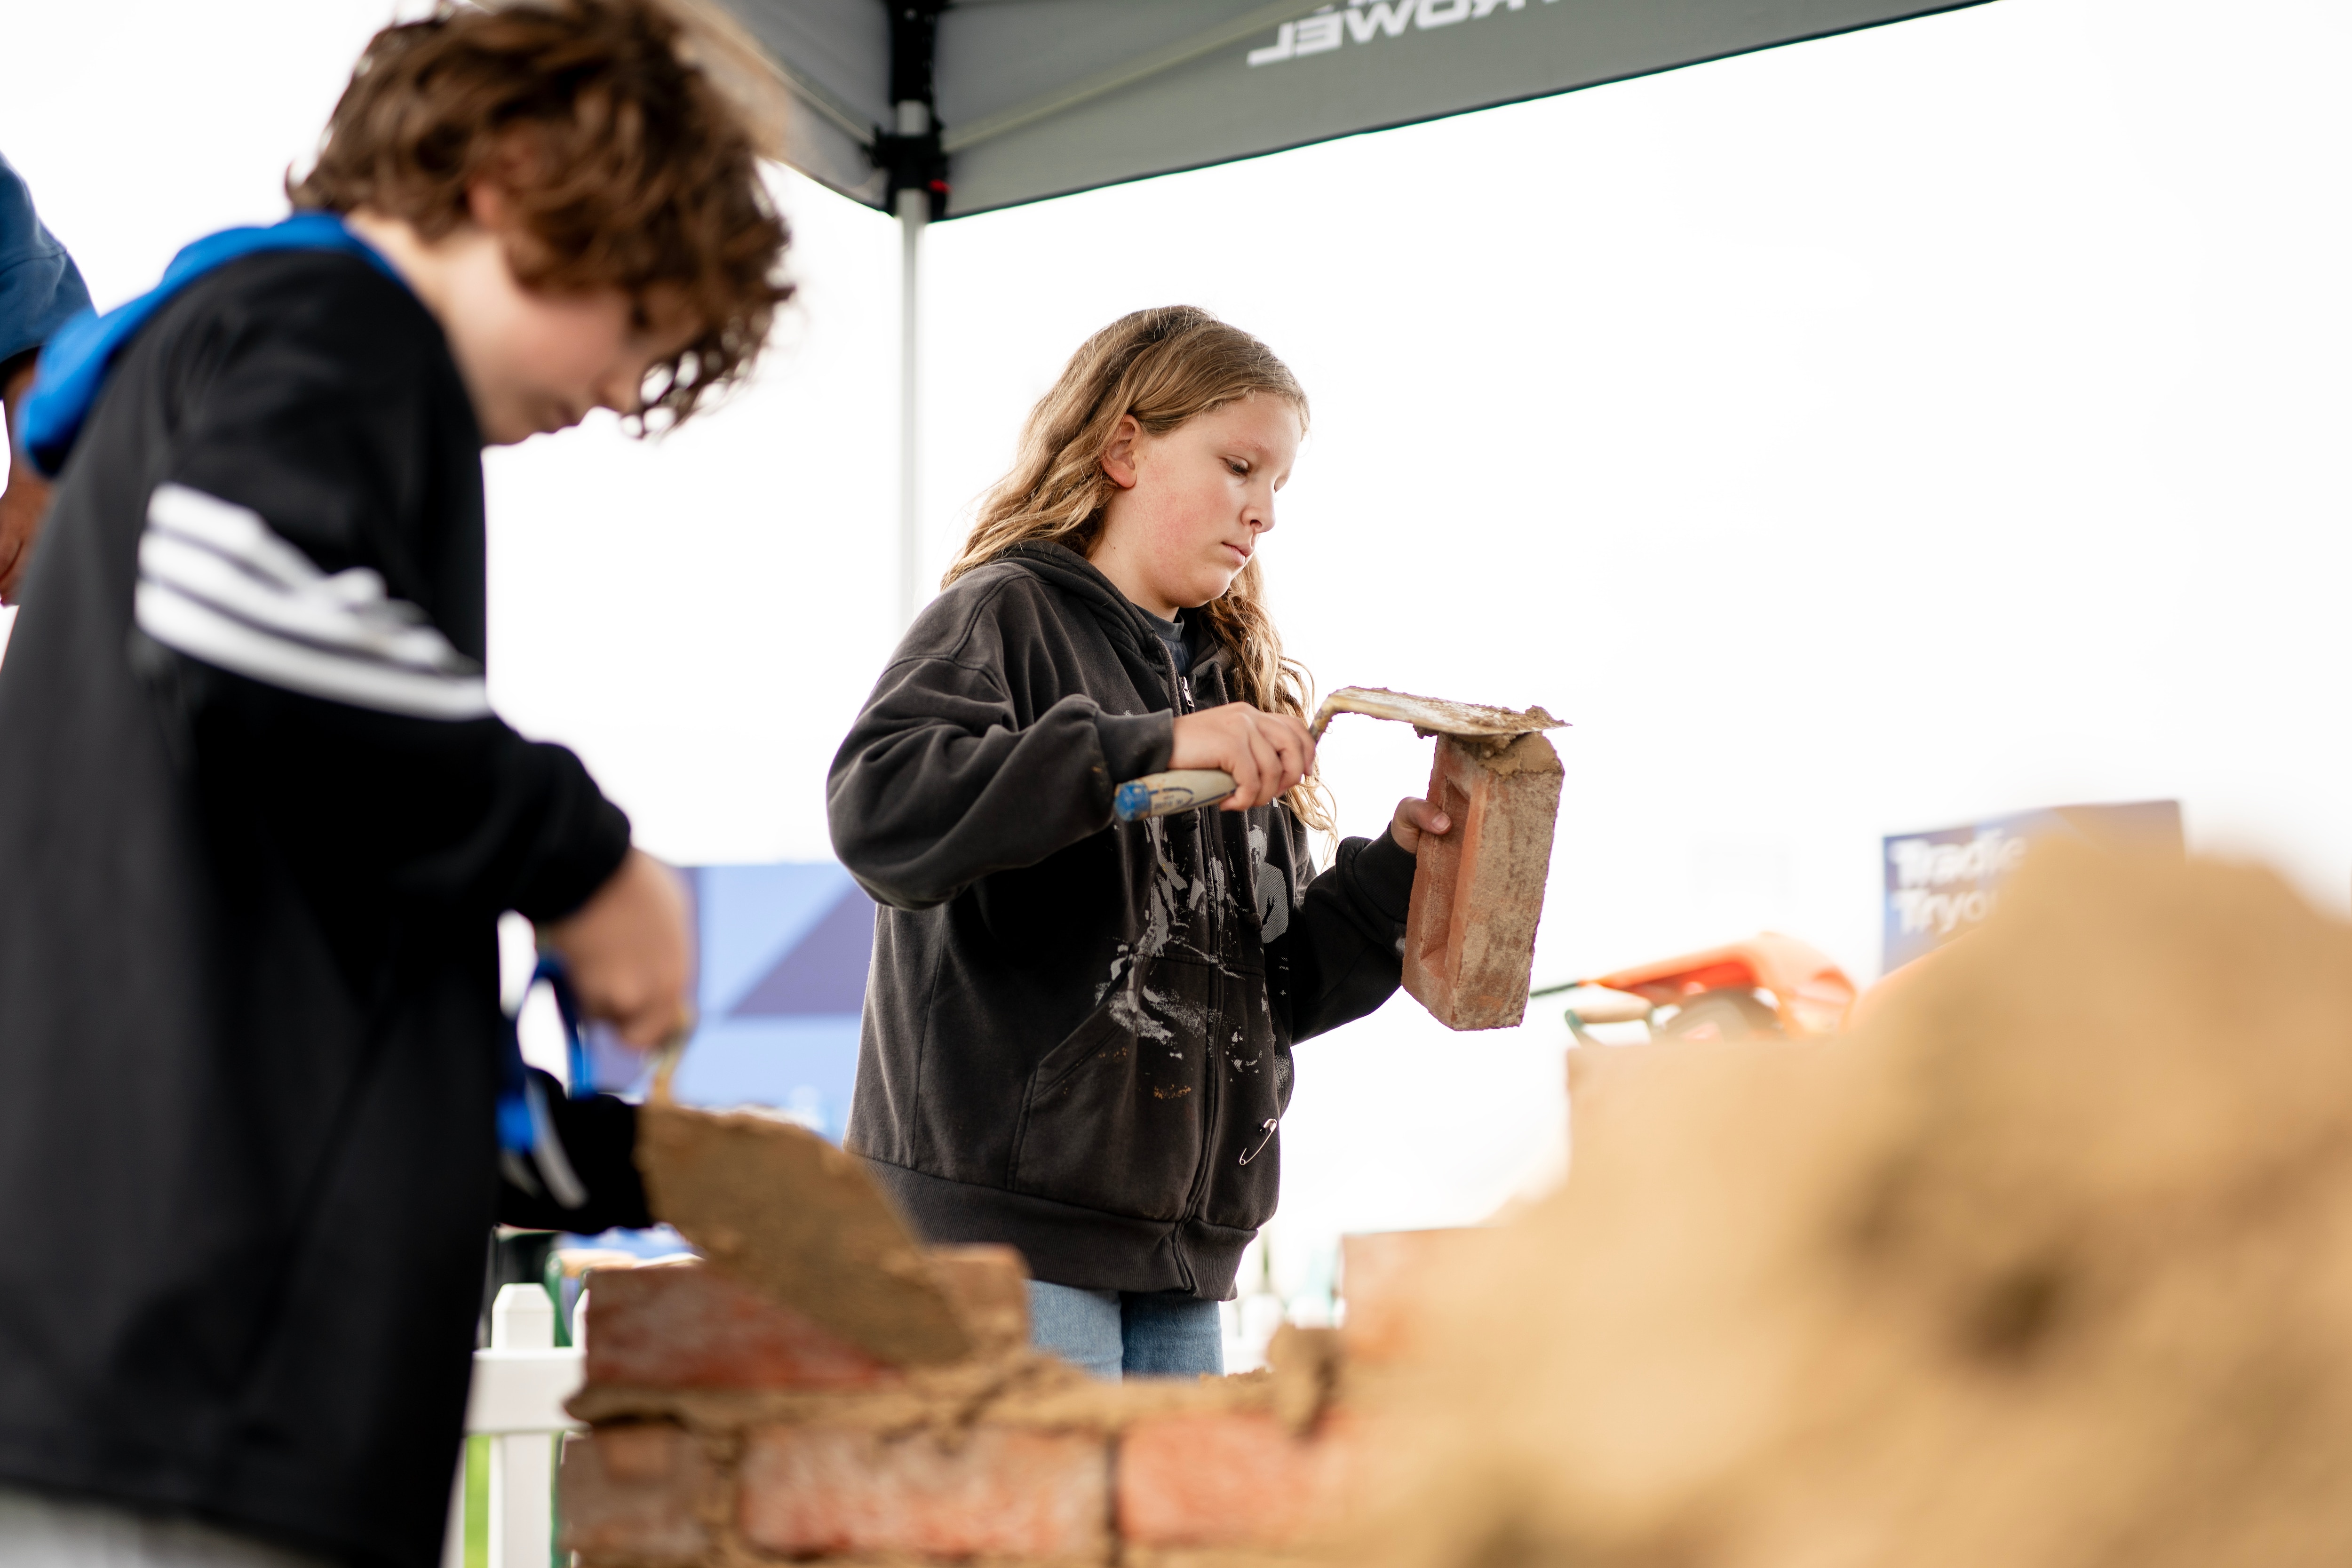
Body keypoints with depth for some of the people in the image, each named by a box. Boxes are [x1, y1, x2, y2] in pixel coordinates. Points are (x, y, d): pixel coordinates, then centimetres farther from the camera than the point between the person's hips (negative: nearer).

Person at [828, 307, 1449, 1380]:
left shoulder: (1229, 678, 19)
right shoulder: (1005, 618, -2)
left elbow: (1276, 989, 19)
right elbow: (879, 808, -24)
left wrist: (1396, 870, 1)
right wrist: (1152, 748, -26)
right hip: (1004, 1220, -7)